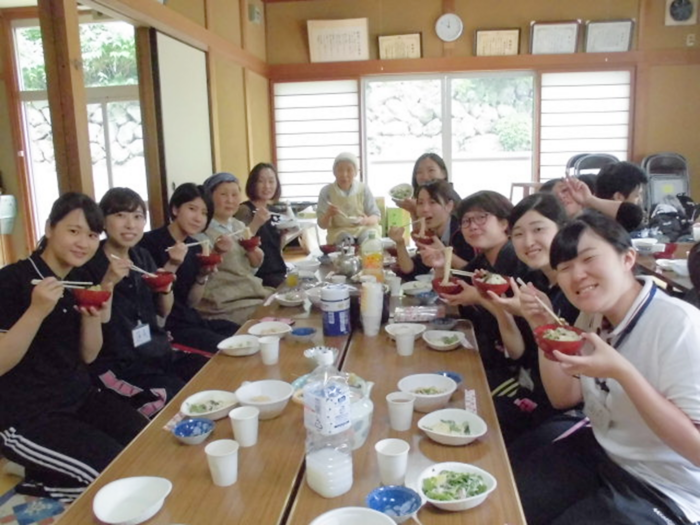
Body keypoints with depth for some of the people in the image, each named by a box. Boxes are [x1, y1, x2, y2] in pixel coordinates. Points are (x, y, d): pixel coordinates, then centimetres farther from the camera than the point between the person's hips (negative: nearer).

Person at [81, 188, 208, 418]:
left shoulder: (143, 256, 8)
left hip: (158, 353, 6)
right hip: (117, 365, -6)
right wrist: (108, 282, -25)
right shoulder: (89, 265, -9)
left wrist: (166, 284, -6)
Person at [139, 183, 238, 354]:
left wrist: (203, 276, -10)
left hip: (189, 319, 7)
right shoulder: (150, 242, -12)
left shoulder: (195, 247, 7)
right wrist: (171, 266, -24)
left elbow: (191, 303, 7)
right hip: (162, 324, -7)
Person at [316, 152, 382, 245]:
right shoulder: (326, 191, -4)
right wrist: (328, 215, -26)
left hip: (364, 229, 1)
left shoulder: (363, 189, -2)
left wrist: (367, 220, -24)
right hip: (339, 231, -1)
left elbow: (376, 216, 1)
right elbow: (322, 225, -2)